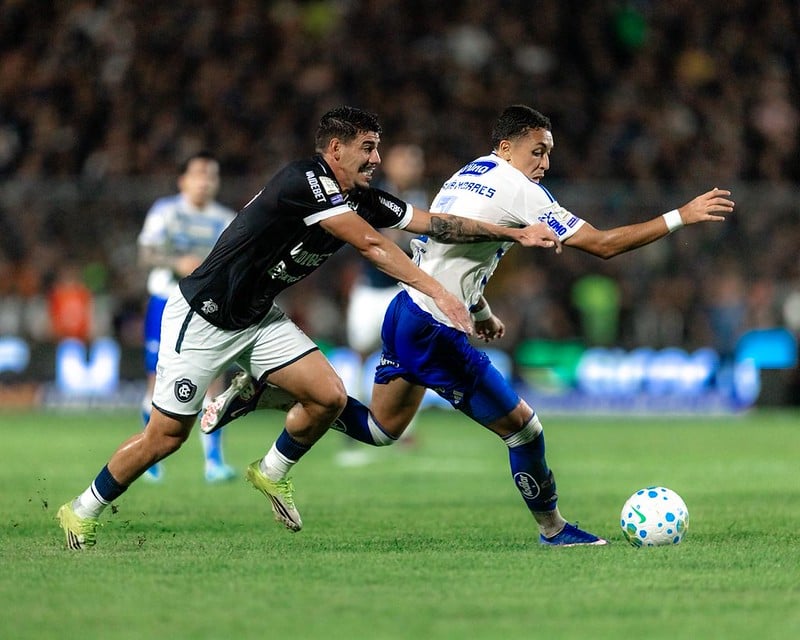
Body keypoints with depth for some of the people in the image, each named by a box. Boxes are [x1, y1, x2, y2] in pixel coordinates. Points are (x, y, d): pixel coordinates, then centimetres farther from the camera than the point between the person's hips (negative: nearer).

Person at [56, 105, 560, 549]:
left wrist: (517, 233, -2)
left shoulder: (362, 199, -1)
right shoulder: (305, 181, -26)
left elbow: (435, 223, 1)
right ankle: (82, 514, 15)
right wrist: (437, 291, -31)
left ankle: (272, 473, 17)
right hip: (202, 319, -8)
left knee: (329, 396, -9)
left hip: (259, 320, 8)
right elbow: (372, 246, -30)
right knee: (166, 436, -4)